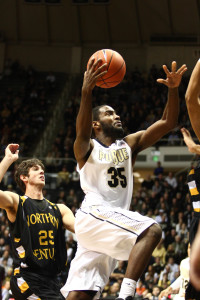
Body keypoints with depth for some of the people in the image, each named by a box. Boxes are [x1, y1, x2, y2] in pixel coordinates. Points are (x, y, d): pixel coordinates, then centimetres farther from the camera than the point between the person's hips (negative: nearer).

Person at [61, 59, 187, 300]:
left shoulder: (130, 144, 20)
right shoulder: (87, 148, 5)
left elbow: (168, 122, 10)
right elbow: (82, 132, -21)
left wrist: (173, 89, -8)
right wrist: (86, 92, -38)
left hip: (115, 221, 6)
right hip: (93, 215, -6)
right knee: (151, 230, -27)